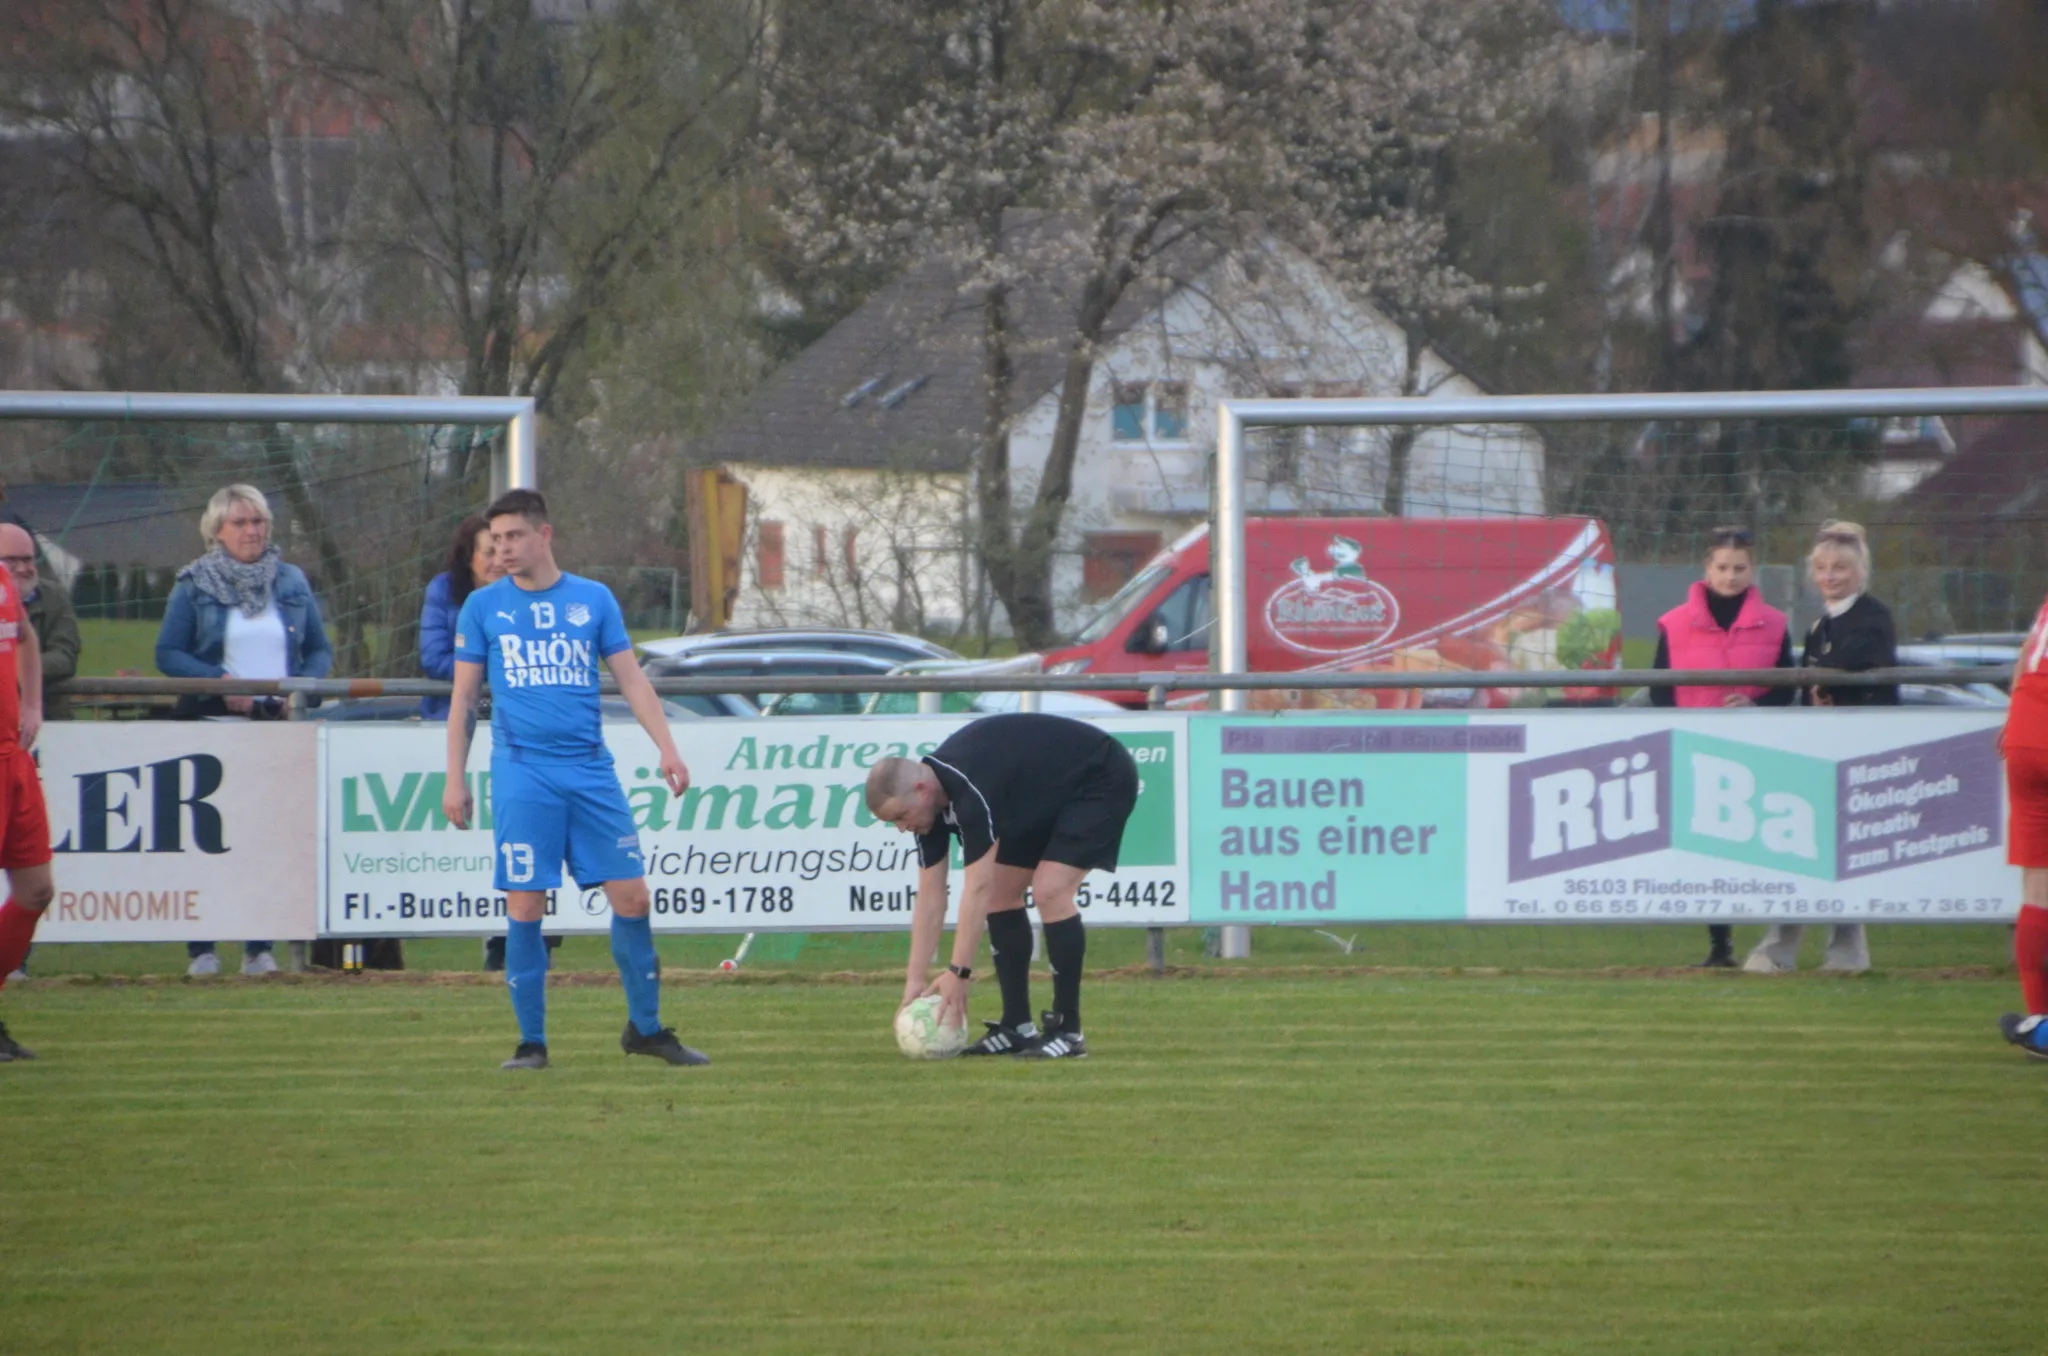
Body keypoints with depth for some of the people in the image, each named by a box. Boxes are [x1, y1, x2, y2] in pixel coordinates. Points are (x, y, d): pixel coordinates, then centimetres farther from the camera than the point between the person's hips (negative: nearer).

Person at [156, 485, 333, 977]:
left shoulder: (292, 582, 12)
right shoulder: (193, 586, 3)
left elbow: (320, 650, 15)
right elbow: (168, 653, -2)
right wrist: (220, 682, -15)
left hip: (279, 722, 3)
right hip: (213, 722, -3)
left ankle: (260, 947, 6)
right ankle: (201, 949, -1)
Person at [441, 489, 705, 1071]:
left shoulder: (593, 600, 9)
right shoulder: (483, 607, 7)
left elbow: (631, 679, 10)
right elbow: (463, 698, 10)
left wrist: (667, 748, -1)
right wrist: (455, 779, 5)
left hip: (591, 770, 1)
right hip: (521, 772, -1)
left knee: (632, 896, -2)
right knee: (526, 907, -5)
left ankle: (645, 1027, 12)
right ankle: (532, 1040, 4)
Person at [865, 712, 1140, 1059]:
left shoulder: (972, 789, -35)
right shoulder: (930, 797, -8)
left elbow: (977, 888, -34)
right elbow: (930, 898, -3)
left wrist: (958, 974, -31)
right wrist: (914, 982, -6)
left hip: (1101, 780, -9)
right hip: (1048, 797, 10)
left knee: (1049, 889, -23)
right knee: (1000, 893, 3)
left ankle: (1068, 1031, -15)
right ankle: (1018, 1028, 8)